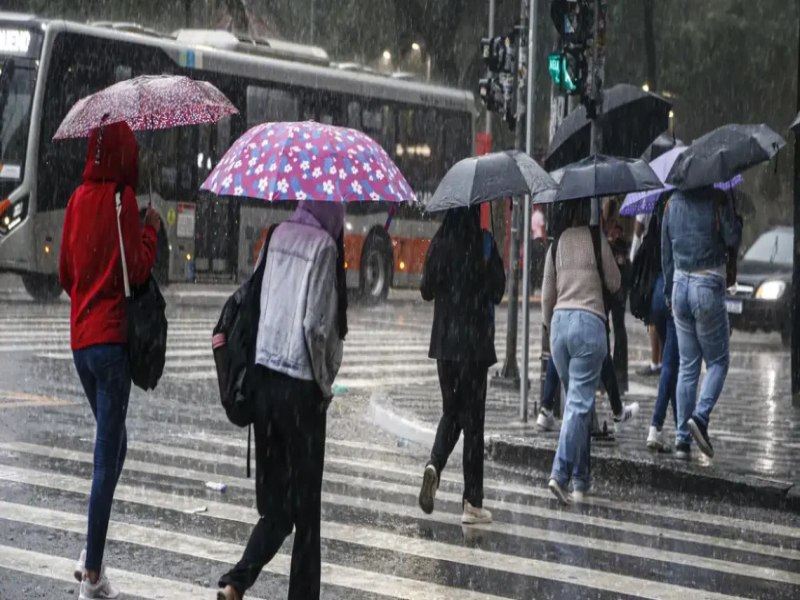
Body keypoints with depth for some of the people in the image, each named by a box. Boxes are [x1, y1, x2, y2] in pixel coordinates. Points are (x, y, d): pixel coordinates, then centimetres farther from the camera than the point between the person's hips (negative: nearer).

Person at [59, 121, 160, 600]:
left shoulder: (79, 199, 9)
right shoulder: (121, 199, -10)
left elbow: (65, 273, 14)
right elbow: (137, 269, -14)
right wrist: (152, 229, 0)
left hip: (80, 338, 7)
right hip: (111, 339, -7)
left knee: (112, 444, 18)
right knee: (108, 456, -4)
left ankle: (92, 557, 14)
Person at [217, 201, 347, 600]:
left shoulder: (277, 237, 8)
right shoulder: (323, 246, -10)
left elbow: (253, 303, 11)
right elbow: (316, 326, -16)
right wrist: (325, 384, 0)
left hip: (263, 377, 6)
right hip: (300, 387, -6)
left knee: (274, 506, 12)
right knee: (306, 511, 5)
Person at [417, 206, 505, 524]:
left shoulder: (440, 243, 0)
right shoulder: (484, 242, -11)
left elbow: (426, 290, 6)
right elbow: (497, 291, -9)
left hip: (444, 340, 3)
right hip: (474, 341, -3)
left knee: (451, 411, 19)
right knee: (472, 418, 2)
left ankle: (434, 464, -10)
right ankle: (472, 503, 3)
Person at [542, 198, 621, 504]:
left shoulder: (557, 243, 9)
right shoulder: (596, 239, -4)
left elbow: (547, 295, 12)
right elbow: (614, 284, 4)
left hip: (560, 321, 5)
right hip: (589, 321, -5)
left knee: (576, 400, 14)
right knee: (580, 403, -6)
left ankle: (580, 478, 16)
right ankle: (560, 473, -18)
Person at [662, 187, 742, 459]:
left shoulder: (673, 203, 9)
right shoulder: (718, 199, -8)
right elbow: (733, 241, -9)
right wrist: (736, 219, 10)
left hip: (680, 285, 5)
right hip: (708, 286, -5)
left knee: (687, 365, 10)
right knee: (718, 360, 8)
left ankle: (682, 436, 7)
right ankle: (700, 416, -14)